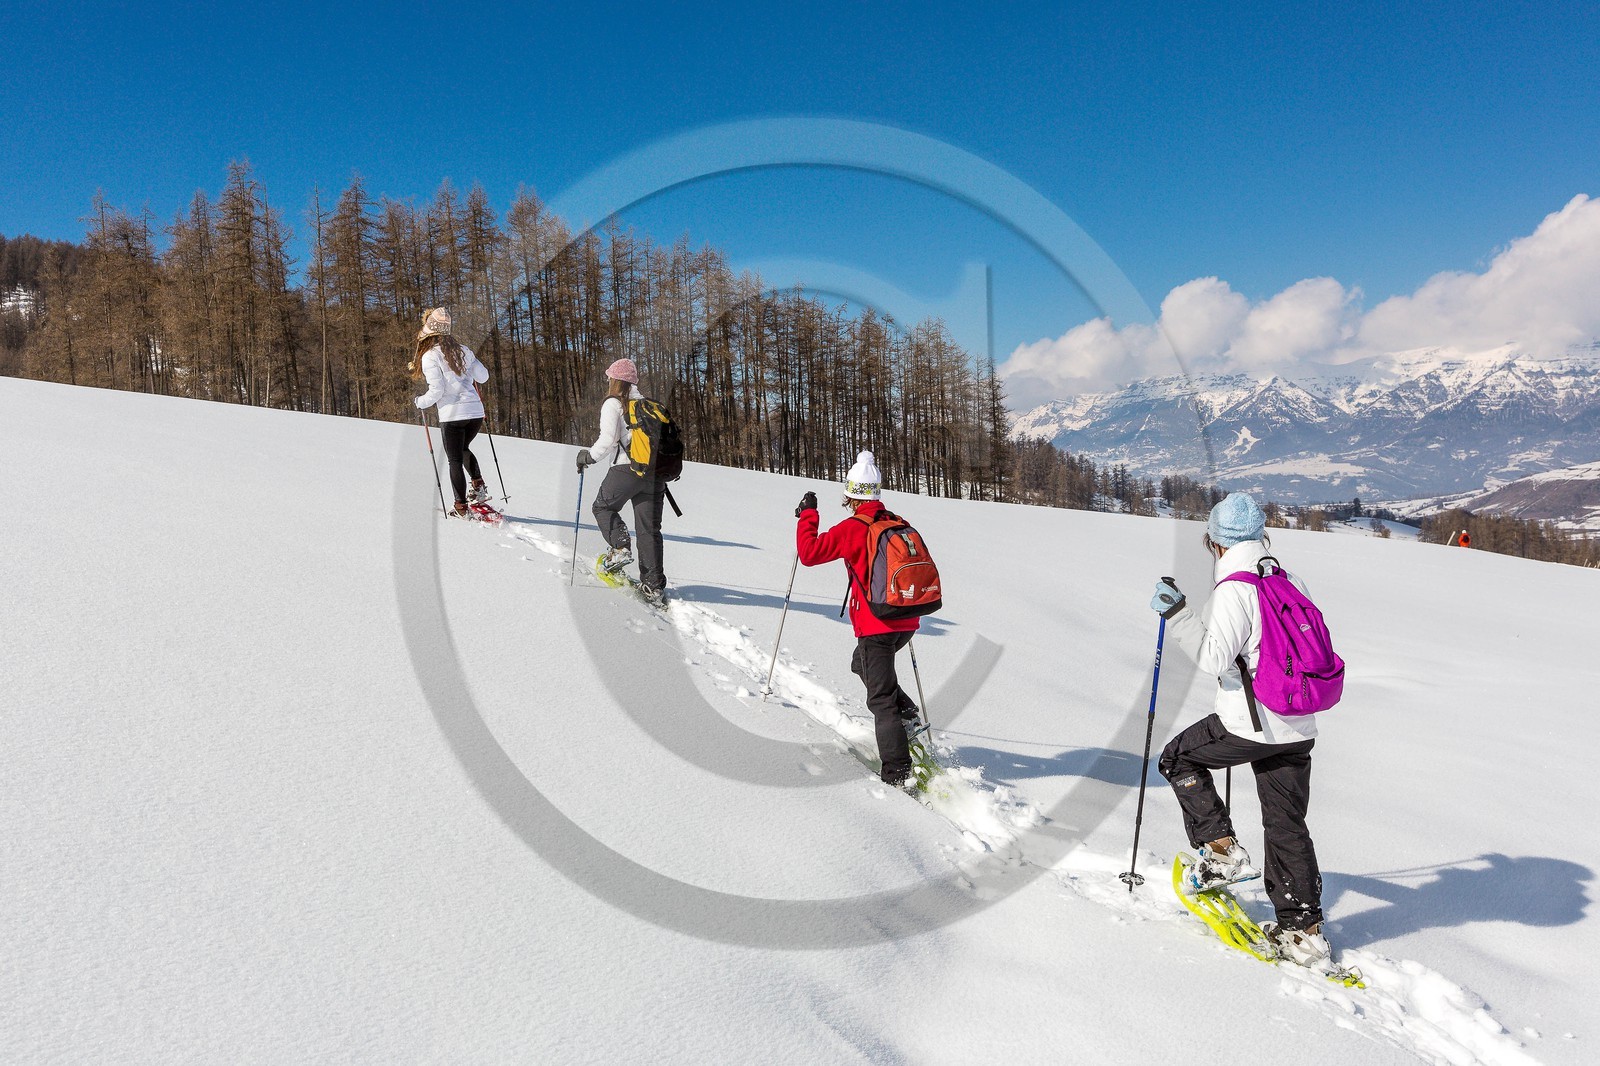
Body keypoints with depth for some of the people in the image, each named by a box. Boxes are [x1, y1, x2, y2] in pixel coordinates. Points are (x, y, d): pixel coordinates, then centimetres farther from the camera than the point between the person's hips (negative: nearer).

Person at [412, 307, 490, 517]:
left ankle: (462, 507, 7)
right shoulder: (463, 351, 7)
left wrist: (421, 403, 4)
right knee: (464, 449, 28)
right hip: (476, 412, 5)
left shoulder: (430, 356, -9)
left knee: (455, 460, 6)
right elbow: (483, 376, 12)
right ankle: (479, 486, 16)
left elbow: (436, 390, -14)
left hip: (452, 415, -5)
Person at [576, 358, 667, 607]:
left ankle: (620, 548, -1)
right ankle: (654, 586, 2)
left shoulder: (613, 404, 0)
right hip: (654, 470, 5)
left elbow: (608, 439, -10)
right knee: (649, 528, 5)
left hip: (626, 468, -5)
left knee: (603, 507, 20)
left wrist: (589, 456, 5)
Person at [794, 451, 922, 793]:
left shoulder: (852, 529, -13)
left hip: (876, 625, -7)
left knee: (881, 698, -2)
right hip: (906, 623, 7)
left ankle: (898, 772, -5)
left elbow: (809, 553, -9)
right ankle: (906, 713, 18)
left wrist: (807, 515, 3)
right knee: (863, 664, 30)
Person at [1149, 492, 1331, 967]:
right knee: (1287, 825, 15)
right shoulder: (1293, 582, 7)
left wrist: (1177, 615, -17)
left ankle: (1222, 850, 13)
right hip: (1299, 728, 7)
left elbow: (1215, 659, -22)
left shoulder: (1234, 589, -16)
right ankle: (1303, 929, 19)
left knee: (1178, 758, 18)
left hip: (1248, 725, -7)